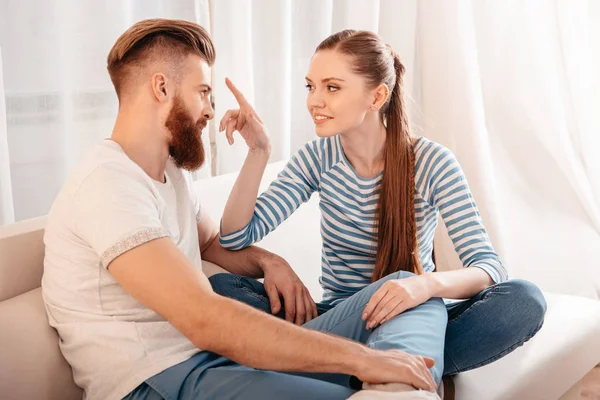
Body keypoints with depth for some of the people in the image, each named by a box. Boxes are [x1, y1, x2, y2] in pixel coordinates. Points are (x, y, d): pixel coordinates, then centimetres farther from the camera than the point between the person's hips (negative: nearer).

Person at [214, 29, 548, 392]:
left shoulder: (432, 162, -12)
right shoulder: (319, 158, -3)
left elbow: (490, 267, -20)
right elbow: (236, 237, -6)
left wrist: (429, 284, -42)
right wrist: (259, 151, -19)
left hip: (414, 320, -3)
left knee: (525, 300, -28)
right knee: (220, 287, -22)